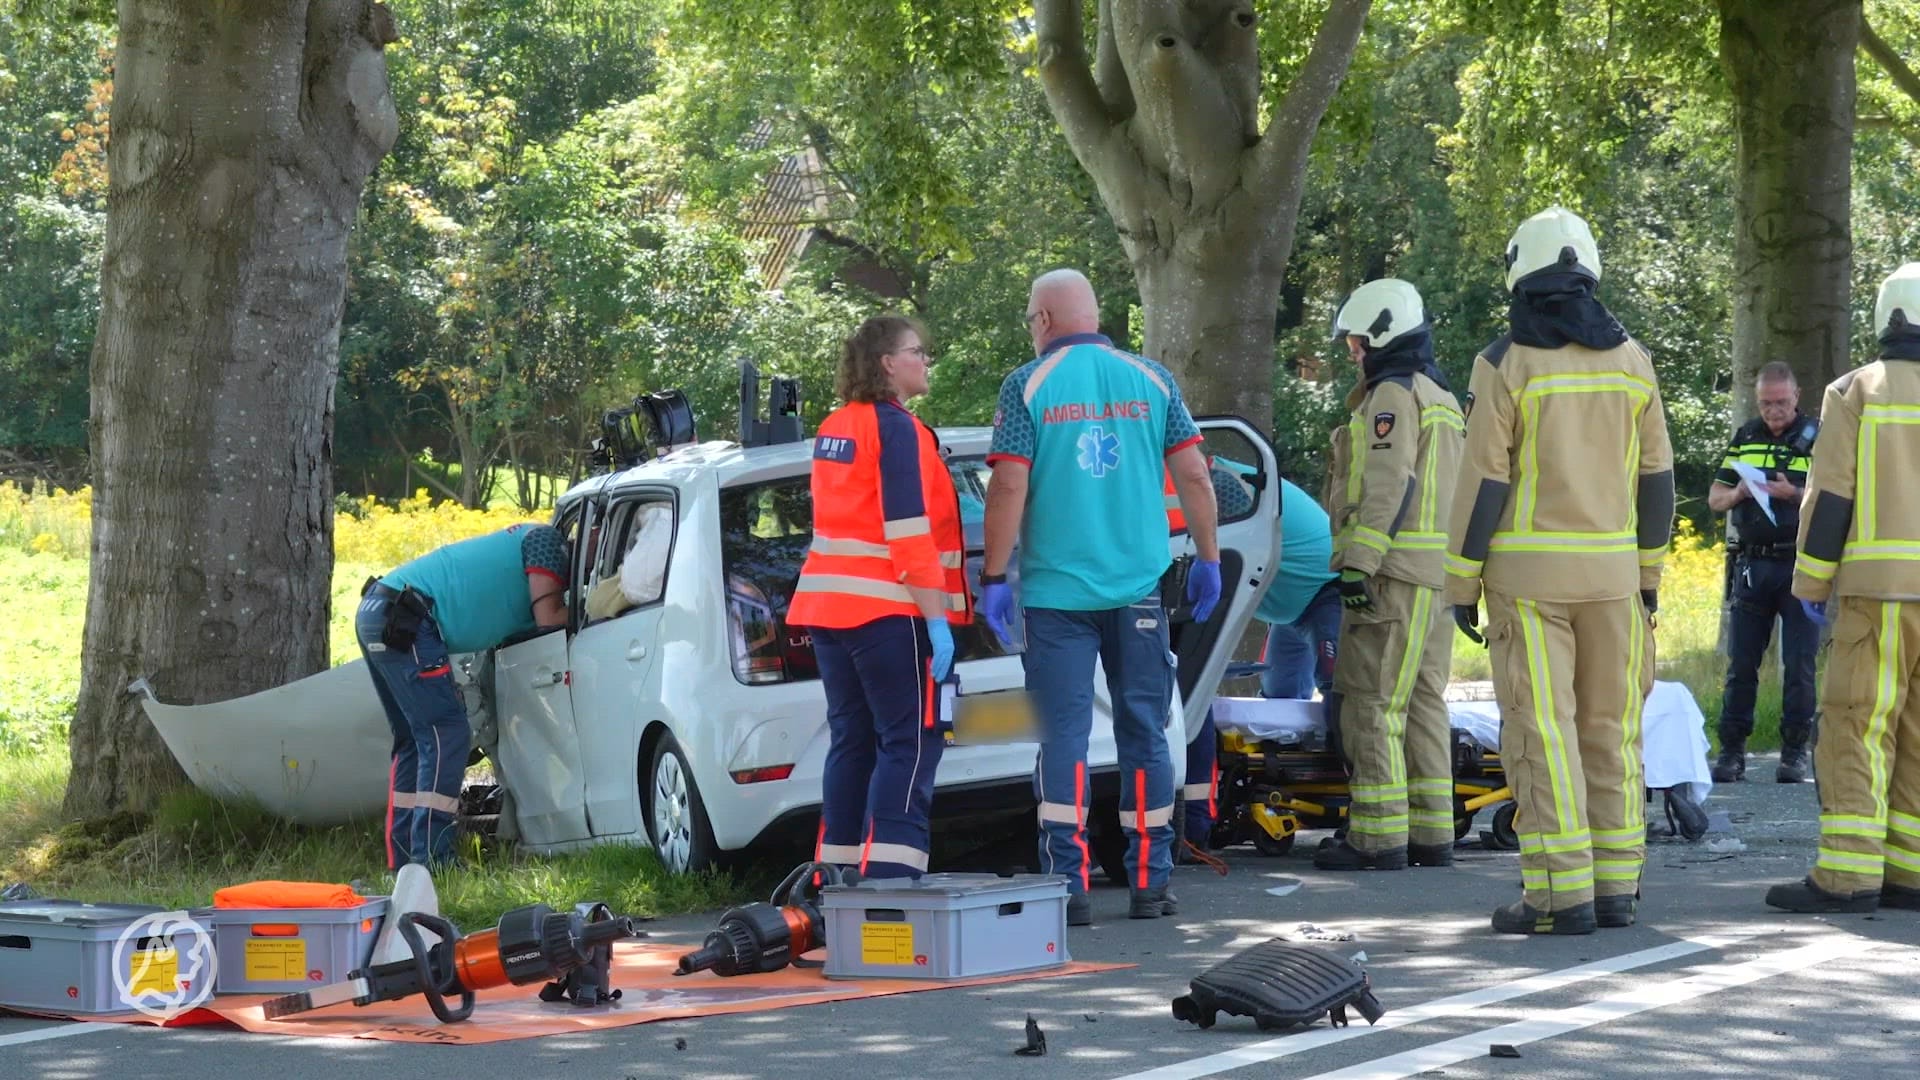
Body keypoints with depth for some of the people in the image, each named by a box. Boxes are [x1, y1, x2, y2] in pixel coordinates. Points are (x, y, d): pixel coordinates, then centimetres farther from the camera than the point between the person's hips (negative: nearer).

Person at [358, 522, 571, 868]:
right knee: (447, 735, -10)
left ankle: (402, 861, 14)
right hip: (403, 620, -11)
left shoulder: (527, 541, 26)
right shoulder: (547, 541, -1)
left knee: (416, 741, 14)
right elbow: (548, 618, -7)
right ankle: (430, 861, -14)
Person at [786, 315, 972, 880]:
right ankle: (889, 876, -16)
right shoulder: (895, 428, -12)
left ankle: (839, 872, 13)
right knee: (912, 743, -8)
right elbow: (909, 533, -18)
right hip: (888, 610, -9)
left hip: (829, 602, 9)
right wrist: (938, 621, -18)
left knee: (852, 740, 12)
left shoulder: (832, 429, 16)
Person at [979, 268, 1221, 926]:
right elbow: (1193, 476, 3)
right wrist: (1208, 558, 12)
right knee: (1144, 730, 9)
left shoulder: (1027, 386, -4)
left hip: (1056, 590, -2)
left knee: (1064, 734, 0)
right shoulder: (1151, 381, 5)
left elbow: (1009, 487, -9)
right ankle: (1149, 882, 11)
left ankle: (1068, 884, -6)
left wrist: (993, 577, -4)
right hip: (1138, 588, 2)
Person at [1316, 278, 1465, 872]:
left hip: (1393, 571, -10)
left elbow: (1387, 486, -18)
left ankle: (1378, 835, -10)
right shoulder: (1440, 397, 22)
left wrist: (1358, 564, -22)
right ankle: (1431, 832, 12)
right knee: (1423, 700, 11)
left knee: (1370, 701, -8)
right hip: (1437, 574, 10)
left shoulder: (1393, 395, -9)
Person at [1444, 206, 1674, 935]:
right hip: (1611, 571, 4)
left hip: (1528, 572, -4)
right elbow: (1655, 477, 9)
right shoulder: (1630, 359, 6)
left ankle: (1561, 893, -7)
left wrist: (1462, 582, -3)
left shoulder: (1506, 363, -7)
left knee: (1541, 729, -4)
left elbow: (1483, 481, -9)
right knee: (1610, 726, 10)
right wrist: (1650, 572, 17)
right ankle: (1616, 886, 10)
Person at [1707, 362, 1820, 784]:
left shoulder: (1819, 438, 3)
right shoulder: (1745, 437, 14)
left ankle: (1795, 752, 6)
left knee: (1799, 665, -1)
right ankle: (1731, 750, 7)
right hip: (1751, 565, 3)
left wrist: (1794, 494, -18)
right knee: (1741, 663, 3)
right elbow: (1714, 499, 16)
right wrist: (1738, 493, -6)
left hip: (1799, 566, -3)